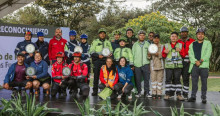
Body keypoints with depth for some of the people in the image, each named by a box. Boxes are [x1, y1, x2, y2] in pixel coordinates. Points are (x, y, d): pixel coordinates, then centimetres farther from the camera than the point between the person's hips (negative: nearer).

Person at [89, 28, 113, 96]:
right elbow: (91, 51, 1)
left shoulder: (108, 42, 19)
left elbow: (111, 51, 20)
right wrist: (98, 55, -14)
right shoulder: (95, 42, 9)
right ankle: (95, 91, 2)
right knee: (96, 76, -3)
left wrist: (110, 54, -4)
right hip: (97, 60, -2)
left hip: (106, 61, 2)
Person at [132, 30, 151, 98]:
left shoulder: (147, 44, 11)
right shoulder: (135, 44, 12)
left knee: (146, 78, -4)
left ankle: (147, 92, 3)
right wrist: (132, 64, 5)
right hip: (137, 64, 0)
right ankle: (139, 92, 12)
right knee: (138, 79, 2)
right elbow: (133, 54, 12)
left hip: (145, 64, 0)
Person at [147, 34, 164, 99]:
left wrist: (158, 54, -16)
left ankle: (159, 93, 4)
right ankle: (154, 93, 5)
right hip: (153, 65, 1)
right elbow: (149, 57, 11)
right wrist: (149, 55, -11)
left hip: (160, 65, -1)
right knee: (153, 79, -1)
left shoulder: (162, 47, 6)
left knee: (160, 79, 0)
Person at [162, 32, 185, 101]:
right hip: (169, 65, 0)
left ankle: (178, 94, 4)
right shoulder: (166, 45, 12)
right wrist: (165, 52, -10)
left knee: (177, 79, 1)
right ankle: (167, 94, 2)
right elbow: (163, 56, 12)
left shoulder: (180, 45, 11)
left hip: (178, 65, 0)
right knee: (168, 79, -3)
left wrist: (180, 51, -12)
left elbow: (183, 55, 7)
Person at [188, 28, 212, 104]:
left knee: (204, 82, 0)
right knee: (194, 82, 2)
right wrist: (195, 61, -12)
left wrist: (201, 60, -14)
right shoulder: (192, 44, 16)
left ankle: (203, 97, 6)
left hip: (204, 66, -1)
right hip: (194, 66, 2)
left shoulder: (208, 43, 11)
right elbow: (190, 54, 3)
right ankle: (193, 96, 9)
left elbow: (208, 54, -2)